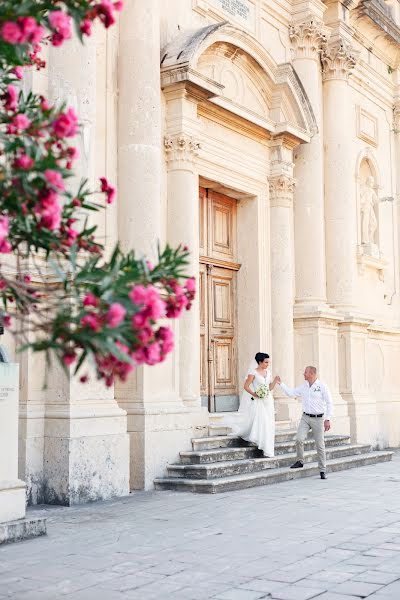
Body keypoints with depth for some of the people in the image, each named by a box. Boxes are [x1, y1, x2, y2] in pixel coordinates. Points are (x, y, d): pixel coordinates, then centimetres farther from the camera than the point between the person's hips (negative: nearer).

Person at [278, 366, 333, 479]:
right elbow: (291, 393, 16)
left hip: (318, 419, -4)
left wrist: (327, 419, -10)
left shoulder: (322, 386, -7)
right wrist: (281, 384, 9)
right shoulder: (303, 386, 7)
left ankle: (322, 470, 11)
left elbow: (329, 403, -6)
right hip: (305, 417, 4)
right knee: (299, 439, -13)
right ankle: (300, 461, 6)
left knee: (320, 445, 2)